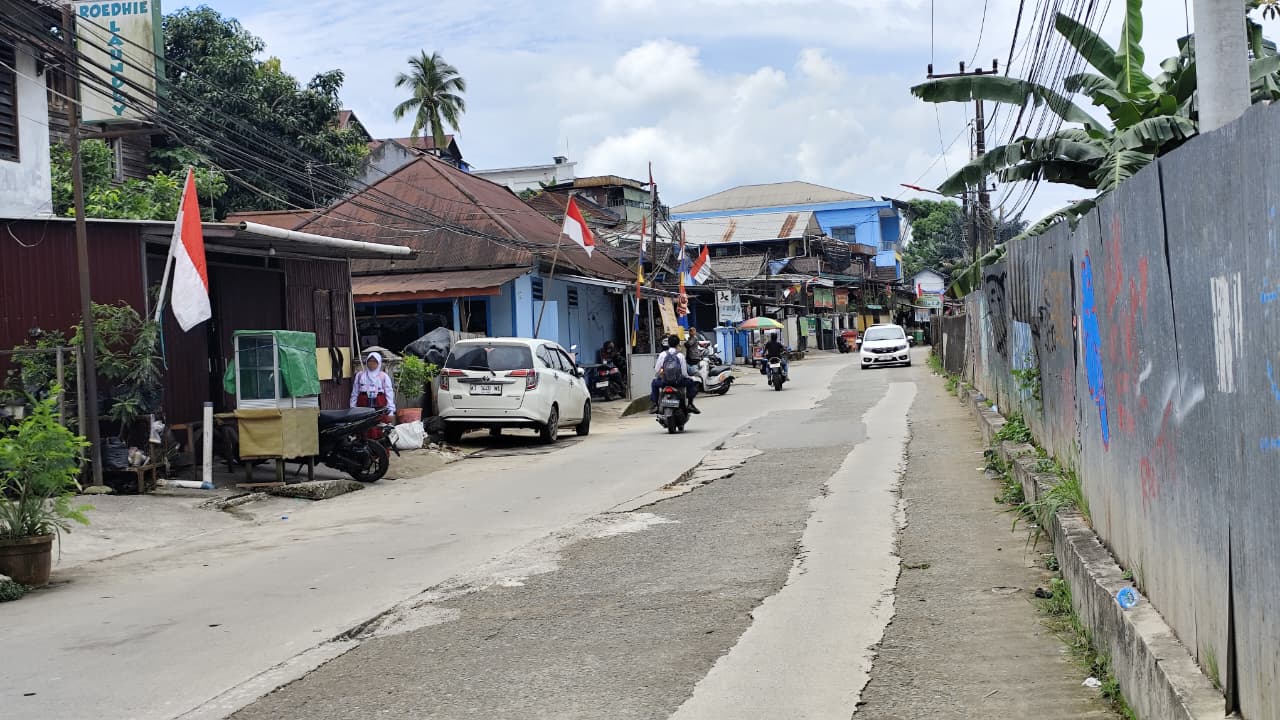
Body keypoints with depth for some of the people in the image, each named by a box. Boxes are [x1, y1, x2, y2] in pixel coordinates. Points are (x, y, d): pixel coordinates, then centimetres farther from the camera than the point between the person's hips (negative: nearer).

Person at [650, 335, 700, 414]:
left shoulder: (662, 354, -3)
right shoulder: (680, 355, -6)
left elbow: (656, 370, -2)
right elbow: (684, 372, -8)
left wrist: (657, 376, 20)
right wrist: (689, 377, 15)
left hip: (664, 381, 1)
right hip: (678, 382, -1)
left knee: (654, 383, 31)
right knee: (691, 382, 25)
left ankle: (655, 405, 21)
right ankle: (690, 404, 15)